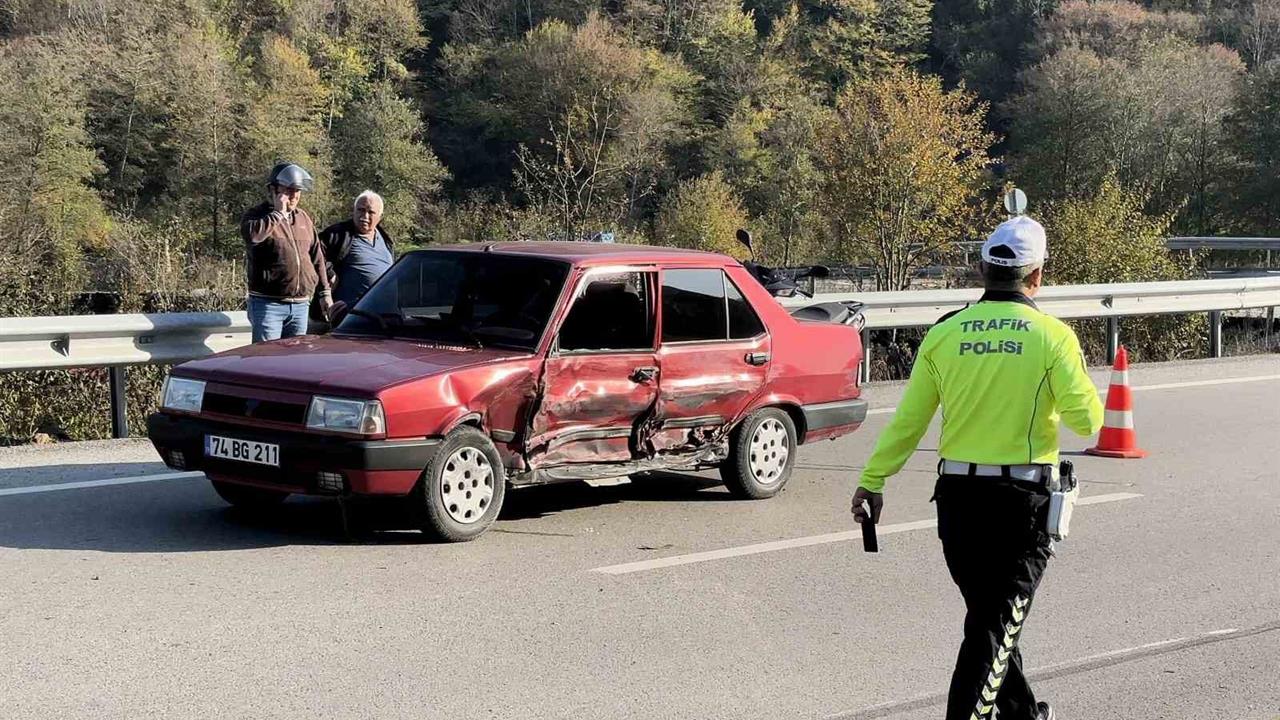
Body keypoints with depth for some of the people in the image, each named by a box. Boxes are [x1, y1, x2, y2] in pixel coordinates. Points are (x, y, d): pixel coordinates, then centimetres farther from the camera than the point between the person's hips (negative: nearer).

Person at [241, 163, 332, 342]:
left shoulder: (304, 218, 16)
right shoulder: (257, 215, -2)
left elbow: (317, 258, 20)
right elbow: (252, 234, -28)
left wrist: (324, 293, 17)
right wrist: (278, 213, -17)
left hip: (300, 305, 6)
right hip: (268, 303, -6)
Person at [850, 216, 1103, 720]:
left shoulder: (943, 334, 1)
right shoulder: (1051, 336, -8)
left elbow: (907, 422, 1)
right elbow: (1087, 419, -8)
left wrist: (872, 482, 8)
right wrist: (1078, 381, 13)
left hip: (958, 495, 4)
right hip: (1023, 498, -4)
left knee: (989, 615, 19)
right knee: (996, 625, 0)